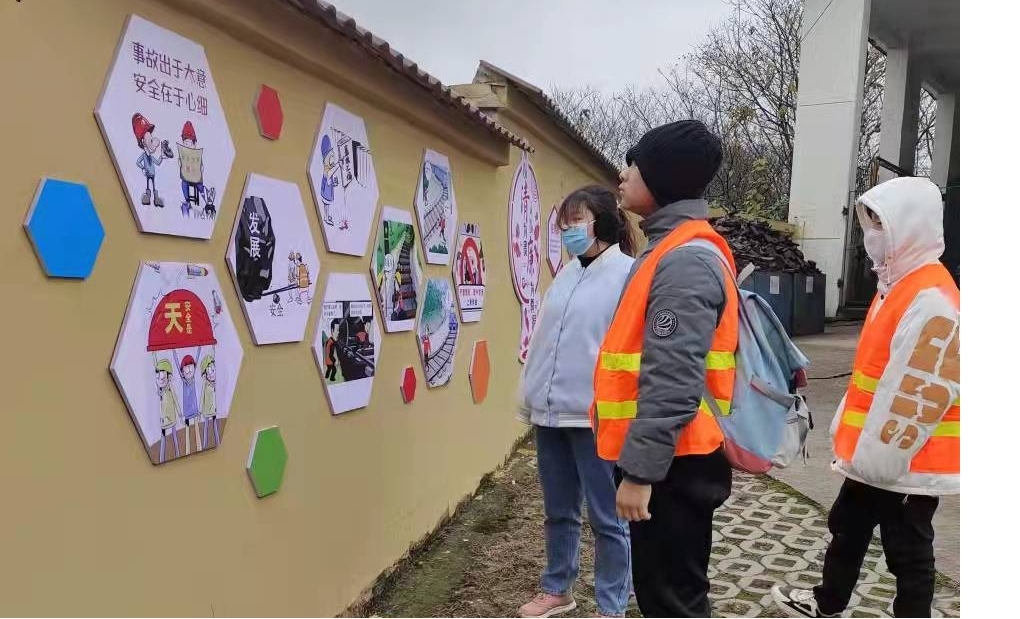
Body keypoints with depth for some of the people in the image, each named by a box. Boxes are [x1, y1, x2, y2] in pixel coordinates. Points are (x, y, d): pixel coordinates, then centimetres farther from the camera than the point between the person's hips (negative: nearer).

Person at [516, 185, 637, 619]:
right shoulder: (566, 274, 14)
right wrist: (528, 396, 17)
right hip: (550, 413, 7)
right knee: (558, 512, 19)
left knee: (606, 518, 7)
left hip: (597, 417, -7)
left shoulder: (628, 274, -8)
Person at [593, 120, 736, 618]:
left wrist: (640, 470, -24)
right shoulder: (672, 249, 13)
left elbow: (672, 382, -26)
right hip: (664, 458, 10)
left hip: (673, 464, -10)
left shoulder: (686, 259, -19)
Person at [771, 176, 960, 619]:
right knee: (846, 529, 23)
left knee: (908, 555, 6)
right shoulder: (898, 286, 11)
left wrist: (880, 457, -18)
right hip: (875, 456, 10)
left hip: (906, 464, -10)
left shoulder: (932, 301, -23)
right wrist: (855, 442, 18)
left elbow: (918, 394, -25)